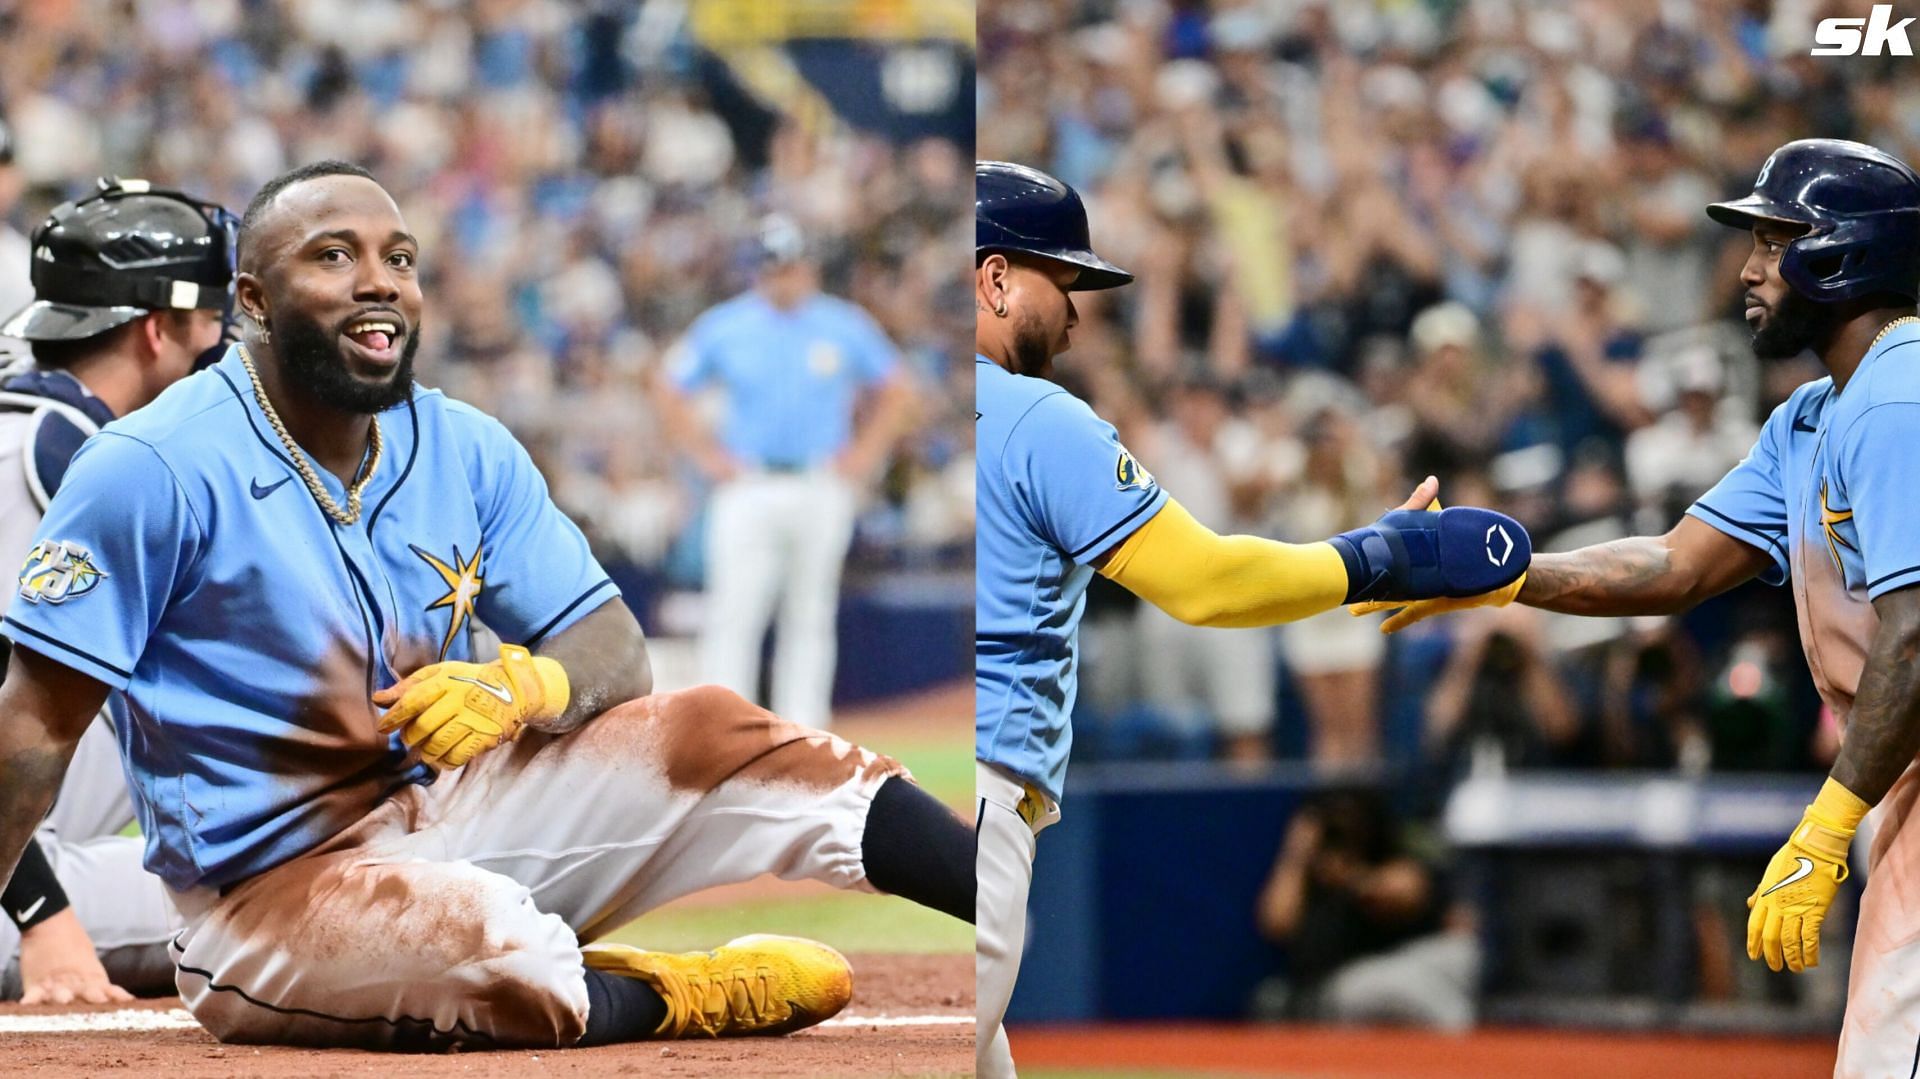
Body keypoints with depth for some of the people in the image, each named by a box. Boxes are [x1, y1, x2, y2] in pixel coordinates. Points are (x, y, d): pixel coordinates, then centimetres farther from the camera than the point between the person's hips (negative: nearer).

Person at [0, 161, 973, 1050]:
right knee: (498, 943, -36)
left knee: (709, 736, -10)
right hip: (269, 893, -7)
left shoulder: (465, 453, 5)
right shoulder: (152, 471, -14)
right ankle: (681, 998, -6)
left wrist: (523, 685, -20)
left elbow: (616, 654, 5)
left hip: (447, 812, 7)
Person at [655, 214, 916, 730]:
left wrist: (863, 456, 2)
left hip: (822, 490, 1)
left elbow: (896, 395, 13)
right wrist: (709, 456, 1)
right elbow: (672, 394, 11)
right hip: (749, 489, -1)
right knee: (732, 615, -9)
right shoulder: (724, 326, 2)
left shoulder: (846, 328, 4)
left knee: (809, 619, 5)